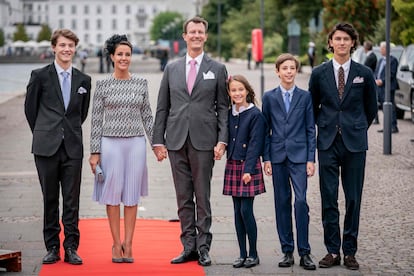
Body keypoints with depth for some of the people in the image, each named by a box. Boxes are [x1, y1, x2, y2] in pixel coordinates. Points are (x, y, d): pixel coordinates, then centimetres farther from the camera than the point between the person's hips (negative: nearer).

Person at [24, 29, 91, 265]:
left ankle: (71, 248, 8)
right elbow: (30, 108, 9)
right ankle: (52, 247, 12)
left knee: (72, 200, 1)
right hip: (47, 147, -1)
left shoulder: (84, 80, 8)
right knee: (50, 199, 4)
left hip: (73, 147, 1)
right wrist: (42, 133, 12)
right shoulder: (40, 76, 1)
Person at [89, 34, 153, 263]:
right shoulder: (102, 84, -1)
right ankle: (116, 244, 11)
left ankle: (128, 244, 11)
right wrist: (94, 152, -3)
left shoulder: (141, 83, 6)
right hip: (111, 142, -2)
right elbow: (96, 119, 0)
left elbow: (147, 115, 11)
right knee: (113, 193, 1)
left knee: (132, 194, 4)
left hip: (136, 142, 2)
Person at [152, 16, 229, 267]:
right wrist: (158, 140, 4)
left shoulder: (217, 69, 5)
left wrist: (222, 141, -7)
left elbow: (223, 107, 2)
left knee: (202, 197, 0)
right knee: (183, 198, 6)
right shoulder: (171, 69, 11)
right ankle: (189, 247, 12)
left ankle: (203, 248, 7)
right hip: (177, 141, 3)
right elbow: (162, 108, 10)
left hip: (203, 142, -2)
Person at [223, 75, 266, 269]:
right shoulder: (229, 114, 9)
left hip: (248, 166, -6)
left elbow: (255, 144, -12)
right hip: (232, 165, 6)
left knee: (246, 210, -7)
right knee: (237, 211, 7)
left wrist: (248, 169, -17)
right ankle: (242, 254, 13)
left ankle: (253, 254, 4)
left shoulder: (255, 114, -8)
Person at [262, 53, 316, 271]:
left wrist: (311, 159, -2)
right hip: (278, 156, 2)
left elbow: (310, 129, 4)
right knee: (282, 203, 5)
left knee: (301, 201, -11)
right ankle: (287, 251, 12)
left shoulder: (305, 97, 4)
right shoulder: (269, 97, 6)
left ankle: (304, 252, -5)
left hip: (299, 156, -2)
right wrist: (266, 158, 1)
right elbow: (266, 129, 7)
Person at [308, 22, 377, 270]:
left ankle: (350, 252, 10)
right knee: (329, 199, 1)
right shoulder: (319, 73, 3)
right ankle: (333, 251, 9)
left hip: (354, 143, 0)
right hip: (328, 143, 1)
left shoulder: (364, 74, 2)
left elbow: (371, 109, 13)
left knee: (353, 199, 3)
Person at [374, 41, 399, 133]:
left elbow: (391, 74, -13)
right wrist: (376, 80, 0)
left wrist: (382, 81, -18)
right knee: (384, 107, 10)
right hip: (380, 87, 8)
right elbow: (376, 72, 20)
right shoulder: (381, 60, 21)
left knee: (390, 107, -9)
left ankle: (394, 127, -9)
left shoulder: (392, 60, -6)